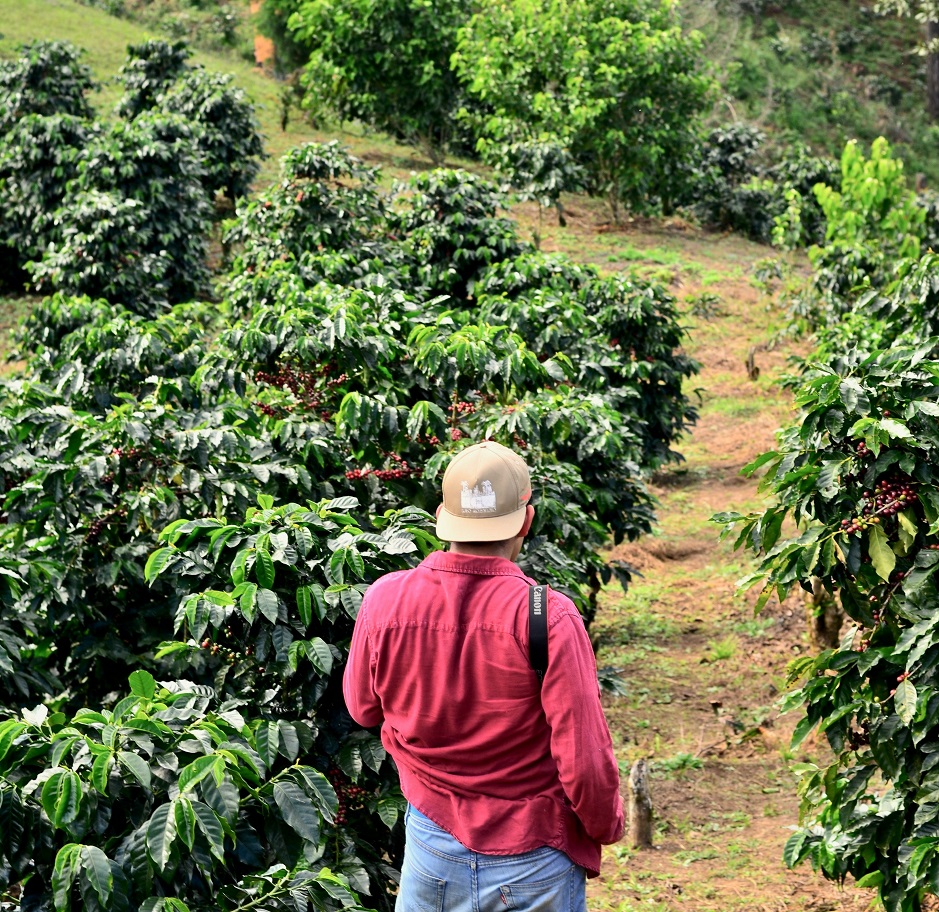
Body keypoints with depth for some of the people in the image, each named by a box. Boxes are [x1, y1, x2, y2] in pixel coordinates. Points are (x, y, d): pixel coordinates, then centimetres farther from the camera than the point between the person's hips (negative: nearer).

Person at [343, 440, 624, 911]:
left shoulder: (383, 600, -10)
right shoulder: (549, 616, -21)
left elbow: (362, 708, 8)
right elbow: (583, 760, -17)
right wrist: (607, 824, 1)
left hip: (432, 853, 3)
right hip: (531, 866, -3)